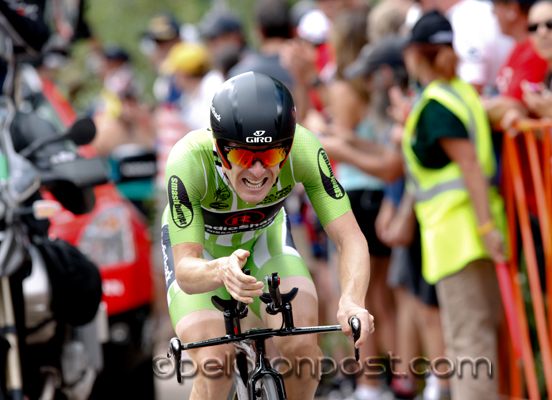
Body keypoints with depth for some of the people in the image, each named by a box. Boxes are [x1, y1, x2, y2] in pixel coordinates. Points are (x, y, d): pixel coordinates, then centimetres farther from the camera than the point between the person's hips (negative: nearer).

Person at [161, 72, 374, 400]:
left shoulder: (303, 149, -33)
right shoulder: (190, 160, -39)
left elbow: (351, 239, -35)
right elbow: (186, 273, -41)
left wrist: (352, 301, -54)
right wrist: (222, 272, -63)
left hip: (263, 237, 2)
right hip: (200, 247, -2)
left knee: (302, 346, -21)